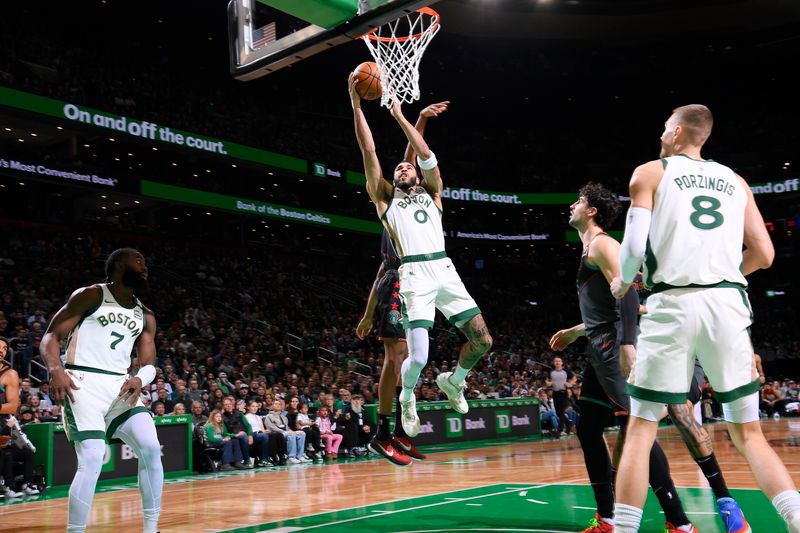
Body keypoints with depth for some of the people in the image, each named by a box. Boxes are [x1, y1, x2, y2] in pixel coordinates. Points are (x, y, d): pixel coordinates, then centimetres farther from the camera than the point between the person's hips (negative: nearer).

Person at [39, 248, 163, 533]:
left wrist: (139, 379, -12)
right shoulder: (90, 295, -1)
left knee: (151, 449, -9)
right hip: (84, 382, -5)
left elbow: (149, 364, 13)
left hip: (121, 386, 5)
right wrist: (56, 369, -24)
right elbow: (51, 335, -4)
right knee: (92, 459, -20)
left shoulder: (145, 316, 15)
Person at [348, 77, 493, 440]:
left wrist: (400, 117, 10)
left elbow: (427, 157, 8)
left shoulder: (430, 192, 22)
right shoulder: (385, 198, 17)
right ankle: (408, 398, 21)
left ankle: (452, 381, 28)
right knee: (418, 357, -12)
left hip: (445, 270, 3)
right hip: (414, 274, -3)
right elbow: (369, 153, 10)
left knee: (482, 340, -2)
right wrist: (356, 105, 6)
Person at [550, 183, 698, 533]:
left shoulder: (601, 244, -5)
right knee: (588, 429, 11)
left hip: (613, 347, -10)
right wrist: (573, 333, 39)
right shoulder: (590, 249, 25)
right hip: (600, 350, 10)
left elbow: (626, 292, -20)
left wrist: (627, 344, -30)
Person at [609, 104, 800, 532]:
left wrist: (623, 282, 15)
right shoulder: (735, 181, 19)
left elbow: (634, 246, -5)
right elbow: (763, 254, 13)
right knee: (748, 434, 11)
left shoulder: (650, 172, 8)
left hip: (673, 303, -3)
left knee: (641, 429, 5)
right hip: (729, 303, 3)